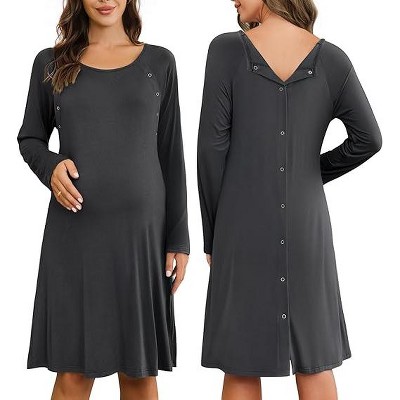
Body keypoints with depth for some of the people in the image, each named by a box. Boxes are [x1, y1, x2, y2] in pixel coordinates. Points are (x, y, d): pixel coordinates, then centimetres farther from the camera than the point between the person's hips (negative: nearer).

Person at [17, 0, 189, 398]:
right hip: (75, 231, 0)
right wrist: (49, 166, -9)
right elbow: (29, 138, 14)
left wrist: (178, 238, 3)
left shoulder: (159, 62, 7)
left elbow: (170, 154, 7)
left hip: (141, 230, 1)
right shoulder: (51, 63, 7)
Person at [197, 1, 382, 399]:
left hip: (243, 224, -2)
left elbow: (212, 145, -10)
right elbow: (368, 139, 1)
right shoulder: (331, 58, -1)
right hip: (305, 224, 2)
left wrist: (212, 233, -1)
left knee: (242, 367, 7)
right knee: (314, 360, 12)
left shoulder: (227, 49, -8)